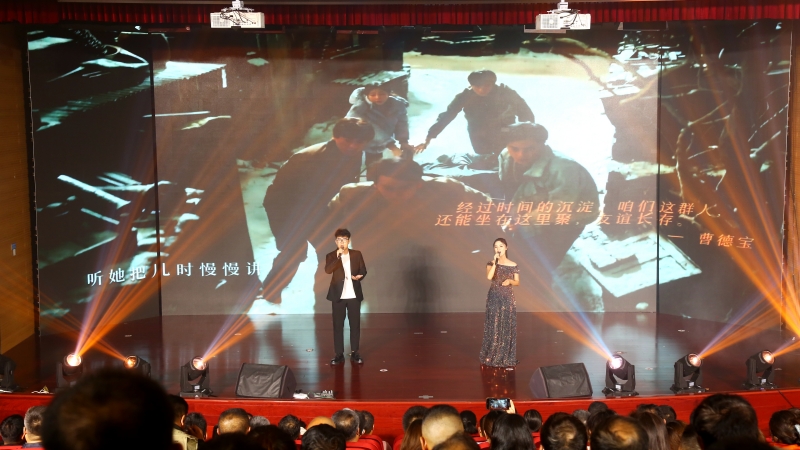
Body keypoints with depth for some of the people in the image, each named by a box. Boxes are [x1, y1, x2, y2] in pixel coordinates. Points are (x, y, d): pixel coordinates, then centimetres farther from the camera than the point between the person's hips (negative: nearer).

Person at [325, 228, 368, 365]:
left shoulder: (357, 254, 4)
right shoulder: (331, 256, -1)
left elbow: (363, 270, 7)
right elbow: (328, 270, -18)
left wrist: (359, 276, -15)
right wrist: (338, 256, -27)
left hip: (354, 295, 1)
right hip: (338, 295, -1)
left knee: (355, 324, 5)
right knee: (338, 325, 2)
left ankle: (354, 352, 15)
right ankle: (339, 354, 9)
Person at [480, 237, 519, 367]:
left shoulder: (513, 265, 2)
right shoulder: (491, 263, -2)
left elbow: (517, 282, 7)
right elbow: (489, 277, -20)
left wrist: (510, 281, -13)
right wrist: (495, 262, -21)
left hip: (508, 298, 1)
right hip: (494, 298, -1)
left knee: (507, 327, 3)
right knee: (493, 327, 0)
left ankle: (506, 358, 13)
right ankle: (491, 356, 11)